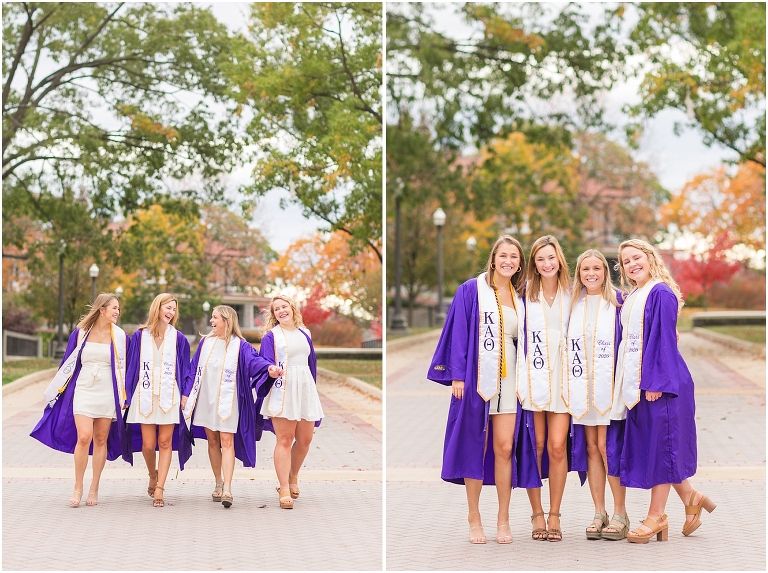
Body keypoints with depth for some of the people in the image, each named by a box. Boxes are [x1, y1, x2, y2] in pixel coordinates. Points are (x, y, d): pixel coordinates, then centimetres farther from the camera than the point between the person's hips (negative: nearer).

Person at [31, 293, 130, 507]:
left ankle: (94, 488, 12)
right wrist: (56, 391, 10)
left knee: (101, 440, 3)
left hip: (107, 394, 1)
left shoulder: (120, 337, 3)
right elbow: (69, 364, 9)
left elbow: (124, 368, 7)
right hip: (83, 391, -1)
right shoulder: (81, 333, 3)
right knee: (83, 437, -13)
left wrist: (124, 397, 3)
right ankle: (78, 487, -1)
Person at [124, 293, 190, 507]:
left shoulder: (178, 339, 5)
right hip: (145, 395, 0)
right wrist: (127, 395, 2)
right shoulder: (140, 336, 4)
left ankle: (159, 489, 0)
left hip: (168, 397, 0)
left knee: (165, 443, -3)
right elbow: (131, 367, 6)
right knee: (148, 444, 0)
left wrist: (185, 395, -2)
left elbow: (185, 369, 7)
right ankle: (153, 476, 28)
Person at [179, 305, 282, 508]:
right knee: (212, 441, 9)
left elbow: (254, 360, -19)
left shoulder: (239, 346, -3)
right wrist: (186, 393, 8)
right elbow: (194, 369, 12)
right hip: (205, 399, 4)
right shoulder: (206, 342, 9)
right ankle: (218, 484, 21)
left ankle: (227, 489, -17)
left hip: (226, 401, -4)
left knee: (227, 442, -11)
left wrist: (269, 368, -40)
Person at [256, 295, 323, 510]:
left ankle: (293, 477, 31)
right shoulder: (271, 336, 1)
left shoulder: (304, 334, 14)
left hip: (305, 389, 5)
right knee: (285, 440, -6)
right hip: (282, 391, -5)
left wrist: (313, 387, 16)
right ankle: (284, 489, -4)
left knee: (305, 439, 7)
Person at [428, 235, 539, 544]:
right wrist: (457, 376, -11)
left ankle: (503, 519, 7)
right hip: (477, 378, -3)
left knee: (504, 448, -2)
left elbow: (523, 341, 15)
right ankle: (474, 519, 10)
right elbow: (459, 333, -5)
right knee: (476, 448, 2)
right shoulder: (471, 291, -1)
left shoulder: (519, 299, 12)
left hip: (508, 380, 3)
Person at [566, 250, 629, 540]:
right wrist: (566, 382, 9)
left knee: (607, 446, -7)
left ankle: (620, 514, 3)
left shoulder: (617, 301, -1)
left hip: (608, 384, -4)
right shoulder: (573, 303, 12)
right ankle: (599, 513, 13)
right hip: (580, 385, 4)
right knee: (591, 447, 6)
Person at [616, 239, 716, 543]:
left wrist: (655, 381, -20)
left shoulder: (661, 294, -10)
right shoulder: (630, 299, 16)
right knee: (645, 446, 10)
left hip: (659, 381, -9)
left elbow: (664, 338, -15)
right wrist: (629, 383, 16)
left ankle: (656, 516, 5)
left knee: (659, 445, -2)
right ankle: (691, 499, 24)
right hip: (637, 382, 9)